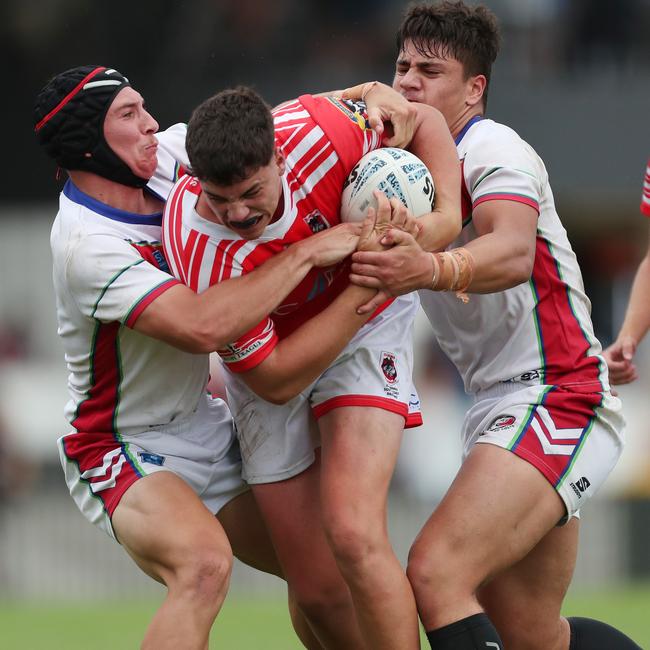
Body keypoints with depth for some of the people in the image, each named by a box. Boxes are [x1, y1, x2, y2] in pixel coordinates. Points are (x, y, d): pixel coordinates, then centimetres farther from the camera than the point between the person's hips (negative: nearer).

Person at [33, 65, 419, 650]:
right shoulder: (88, 244, -27)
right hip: (125, 455, -9)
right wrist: (308, 252, -34)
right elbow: (202, 326, -39)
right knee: (205, 563, -35)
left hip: (206, 424, 9)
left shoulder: (165, 158, -5)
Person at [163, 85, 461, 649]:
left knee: (352, 537, -21)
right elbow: (275, 382, -26)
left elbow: (423, 120, -7)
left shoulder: (316, 131, -29)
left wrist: (446, 214, -22)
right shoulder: (204, 258, -34)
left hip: (367, 329, 0)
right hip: (273, 361, 0)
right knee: (315, 586, -1)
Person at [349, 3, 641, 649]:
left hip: (556, 398, -10)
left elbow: (513, 253, -30)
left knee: (435, 574, -26)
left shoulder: (492, 148, -11)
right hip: (499, 404, 10)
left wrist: (432, 270, -50)